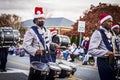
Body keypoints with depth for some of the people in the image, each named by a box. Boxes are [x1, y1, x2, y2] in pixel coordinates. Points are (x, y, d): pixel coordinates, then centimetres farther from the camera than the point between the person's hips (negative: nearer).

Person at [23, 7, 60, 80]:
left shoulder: (47, 31, 16)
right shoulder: (31, 31, -7)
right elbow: (26, 45, -13)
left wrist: (54, 45, 3)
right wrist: (35, 51, -28)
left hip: (48, 58, 6)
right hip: (37, 59, -6)